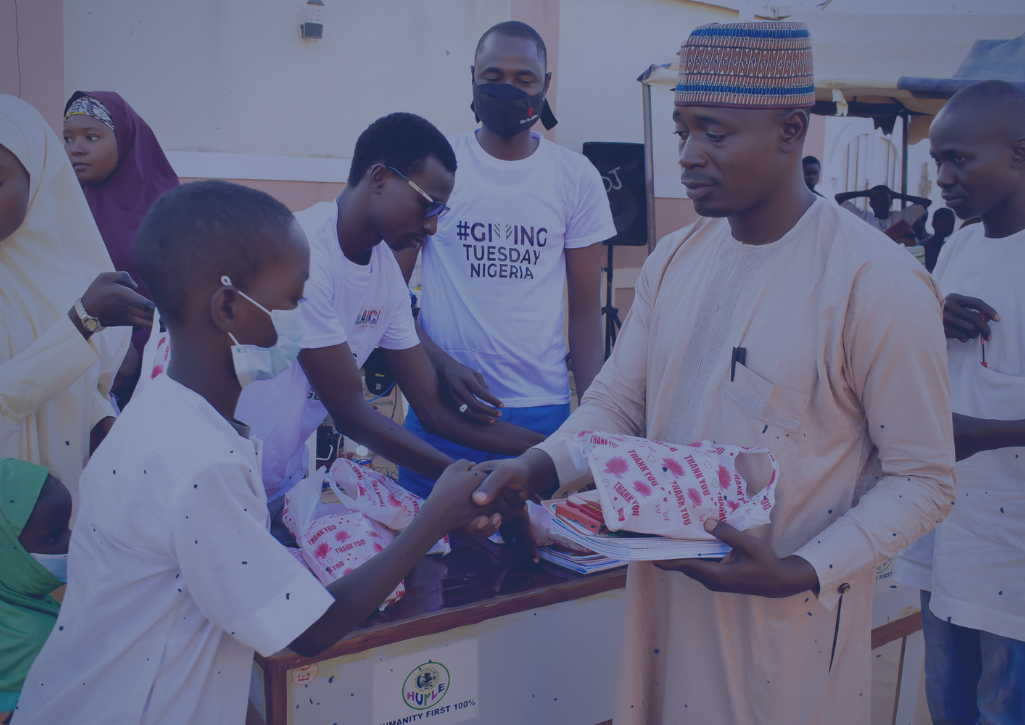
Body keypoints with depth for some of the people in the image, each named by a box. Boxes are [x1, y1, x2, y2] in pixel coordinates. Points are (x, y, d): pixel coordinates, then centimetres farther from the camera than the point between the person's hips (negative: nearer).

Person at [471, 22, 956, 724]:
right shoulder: (674, 259, 3)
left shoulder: (879, 282, -16)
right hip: (665, 586, 5)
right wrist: (535, 468, -11)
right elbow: (616, 401, 7)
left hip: (789, 613, -5)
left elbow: (923, 479, -12)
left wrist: (802, 574, -22)